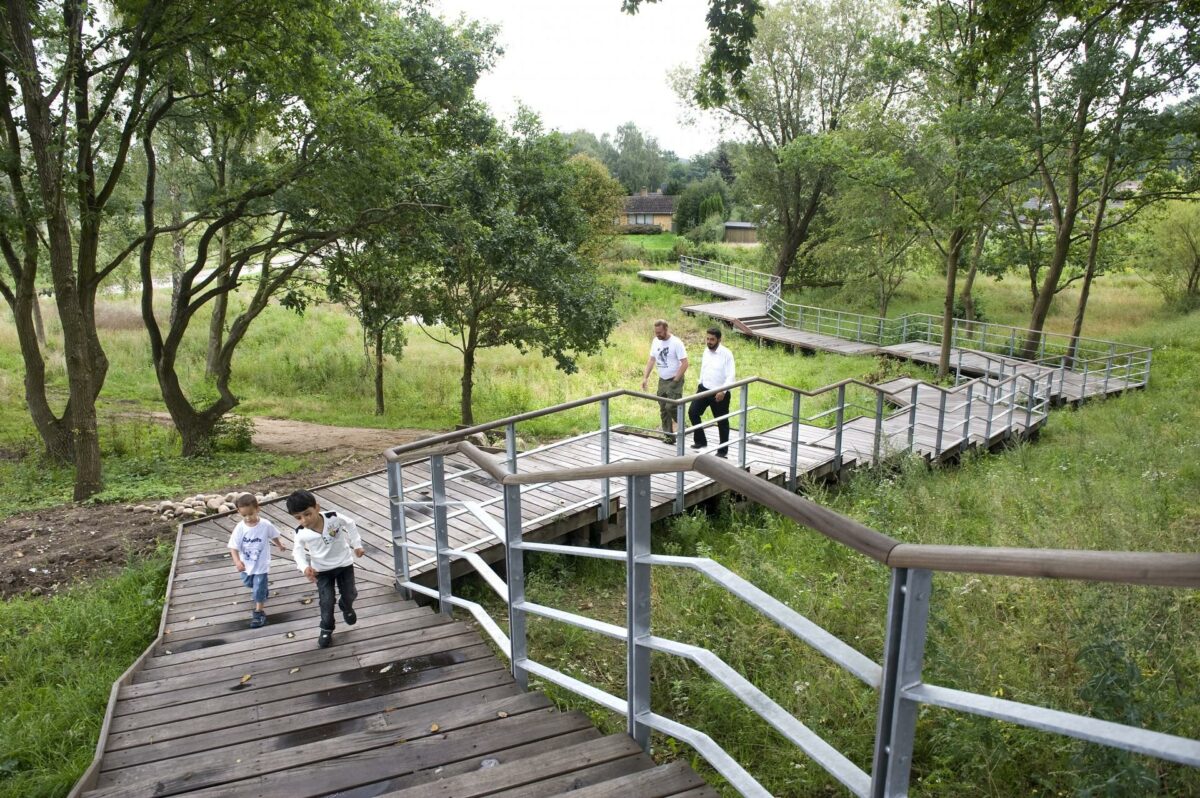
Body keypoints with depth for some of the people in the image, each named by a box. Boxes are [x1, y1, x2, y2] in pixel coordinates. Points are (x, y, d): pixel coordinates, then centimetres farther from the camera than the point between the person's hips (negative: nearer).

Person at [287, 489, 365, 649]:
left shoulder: (333, 518, -26)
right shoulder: (301, 533, -22)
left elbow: (350, 525, -6)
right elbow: (298, 551, -4)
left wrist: (357, 545, -3)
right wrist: (304, 567, -21)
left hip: (344, 563, 0)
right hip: (322, 570, 0)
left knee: (350, 594, 13)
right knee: (327, 601, 0)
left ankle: (346, 608, 49)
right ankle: (326, 629, 25)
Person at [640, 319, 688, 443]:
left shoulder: (676, 343, -16)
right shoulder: (655, 342, 4)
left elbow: (685, 364, -17)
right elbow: (651, 360, 12)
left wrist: (675, 381, -18)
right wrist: (645, 377, 2)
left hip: (674, 380, -7)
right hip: (662, 380, 7)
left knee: (670, 407, -18)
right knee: (663, 410, 7)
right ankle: (670, 436, 16)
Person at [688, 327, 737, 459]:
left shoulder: (726, 354, -16)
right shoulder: (706, 350, 4)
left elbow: (731, 376, -18)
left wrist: (723, 391, -28)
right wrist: (699, 385, 19)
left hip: (720, 393, -6)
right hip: (704, 389, 6)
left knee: (722, 422, 5)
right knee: (692, 412, -3)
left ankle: (723, 450, 19)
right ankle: (700, 441, 13)